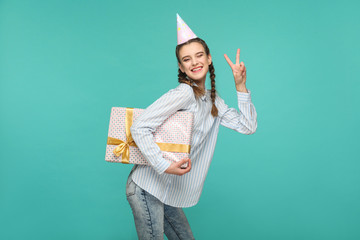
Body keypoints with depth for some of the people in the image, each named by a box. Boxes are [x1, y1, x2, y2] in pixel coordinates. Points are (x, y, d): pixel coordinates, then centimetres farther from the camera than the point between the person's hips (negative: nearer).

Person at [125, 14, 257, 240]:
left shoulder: (214, 100, 9)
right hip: (147, 188, -8)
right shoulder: (184, 93, -17)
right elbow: (140, 127, -23)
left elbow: (248, 126, 5)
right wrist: (164, 166, -30)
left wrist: (241, 87, -3)